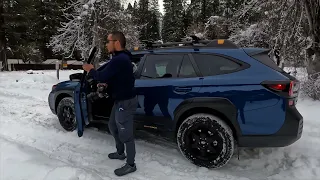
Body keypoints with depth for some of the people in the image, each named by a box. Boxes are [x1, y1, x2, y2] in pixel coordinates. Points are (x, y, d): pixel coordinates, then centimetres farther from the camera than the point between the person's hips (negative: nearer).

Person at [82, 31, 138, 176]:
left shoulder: (119, 60, -25)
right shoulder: (121, 57, 11)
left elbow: (102, 77, -25)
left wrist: (90, 70, -5)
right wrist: (107, 83, 8)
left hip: (126, 102, -11)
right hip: (121, 100, 11)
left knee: (126, 134, 1)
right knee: (113, 126, 24)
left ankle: (130, 165, 18)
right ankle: (120, 153, 42)